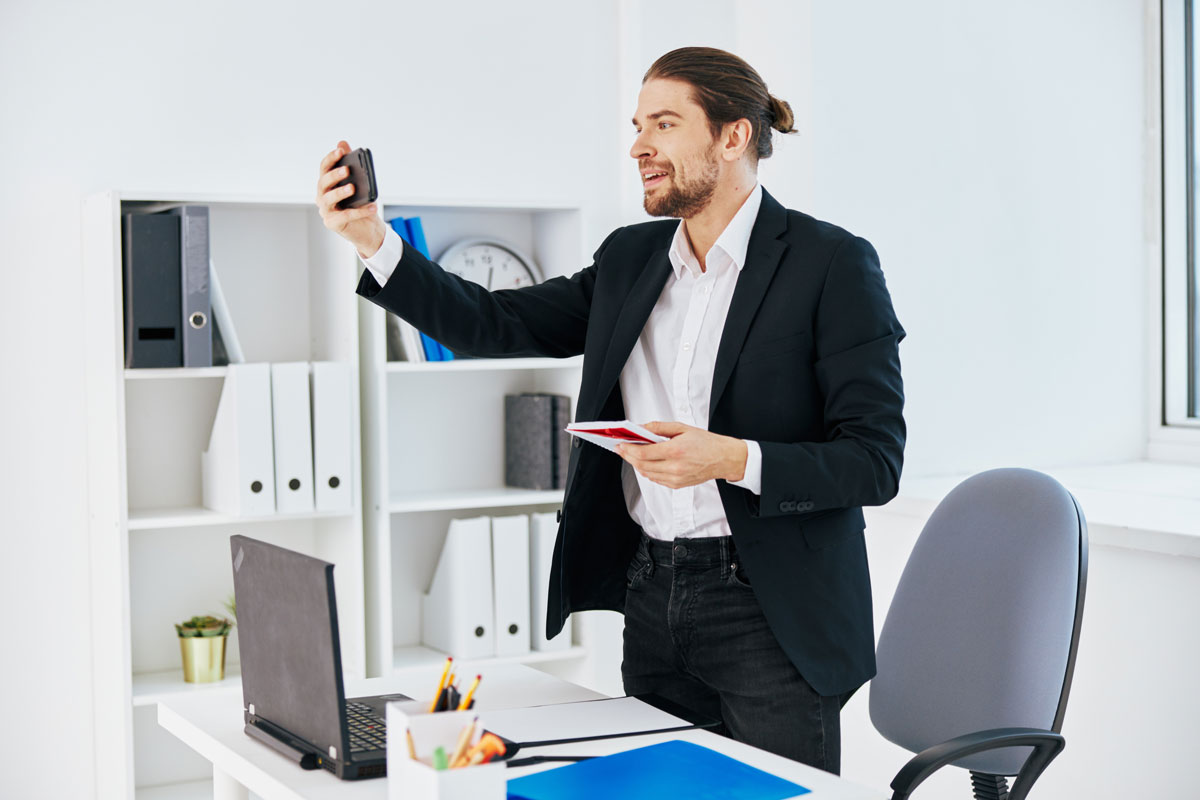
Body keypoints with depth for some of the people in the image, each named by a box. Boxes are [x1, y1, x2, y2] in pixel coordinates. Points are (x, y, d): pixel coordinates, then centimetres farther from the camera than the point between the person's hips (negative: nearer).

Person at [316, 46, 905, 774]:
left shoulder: (832, 263, -9)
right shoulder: (629, 259, 10)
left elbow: (875, 461, -12)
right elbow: (497, 324, 9)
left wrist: (733, 460, -25)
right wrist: (374, 241, -2)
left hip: (771, 612, -5)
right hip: (651, 603, 6)